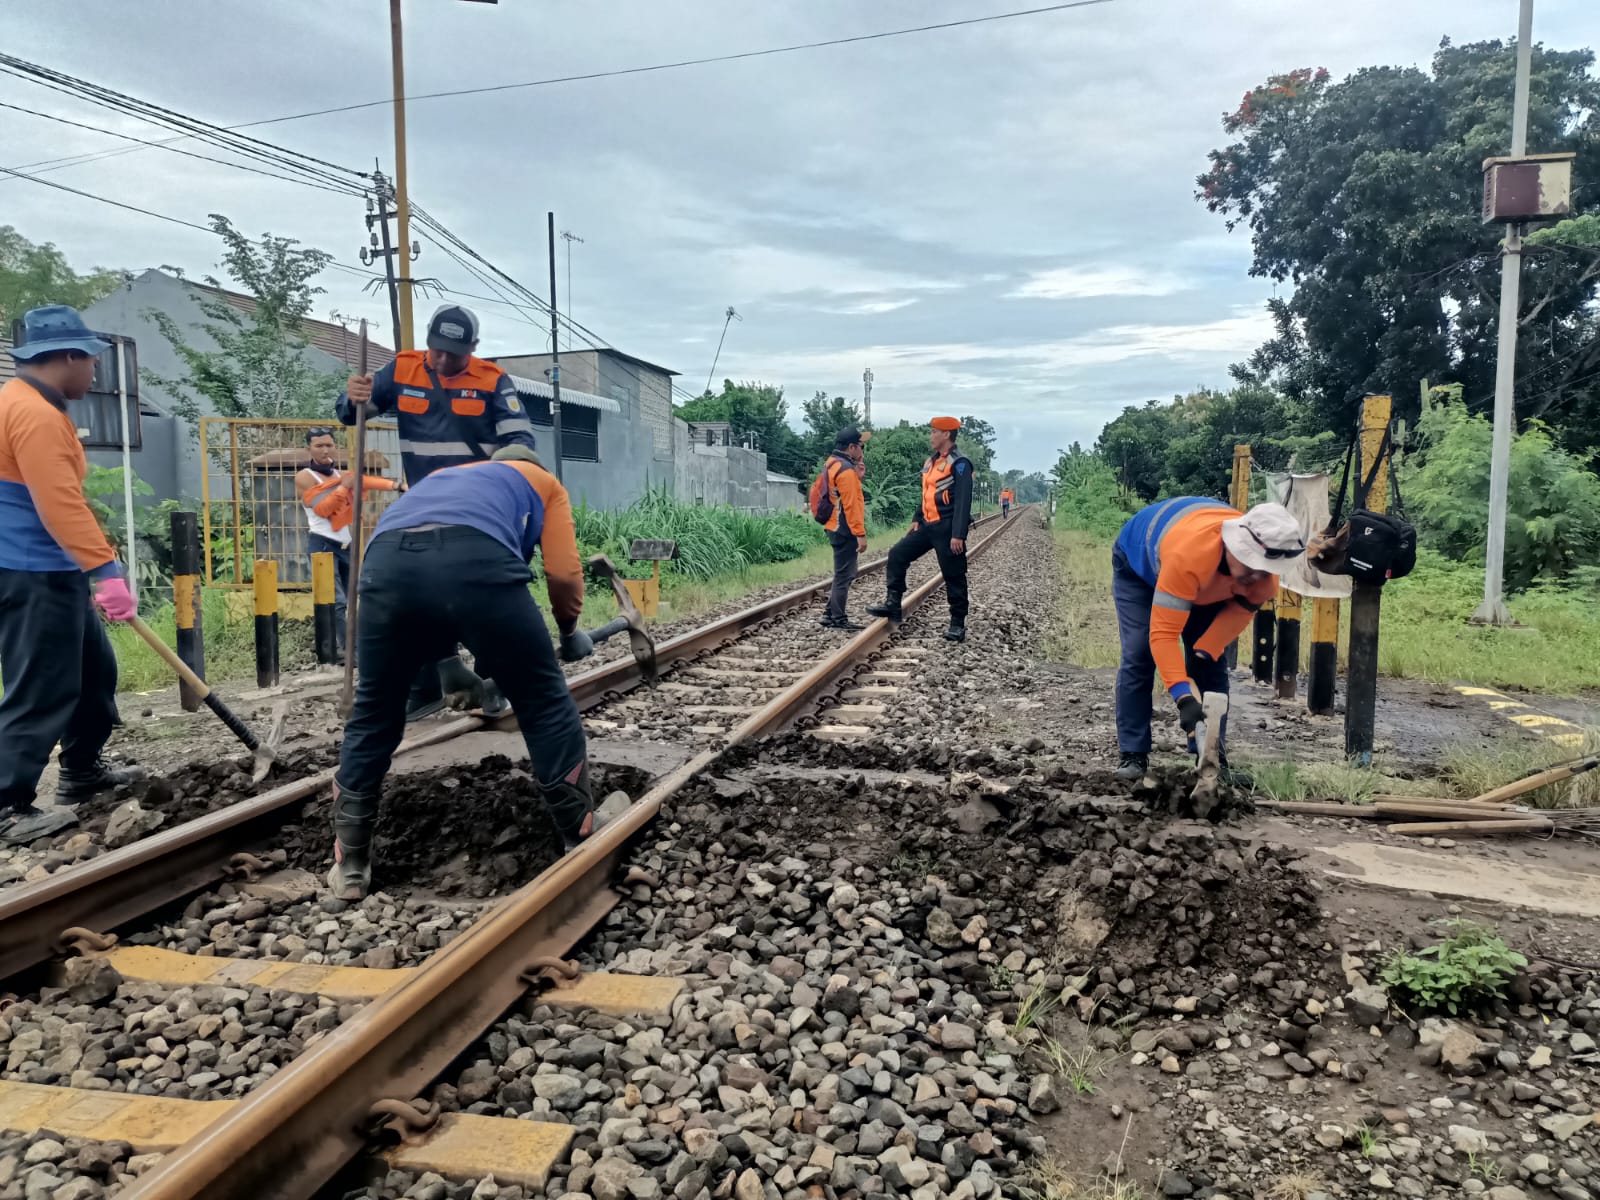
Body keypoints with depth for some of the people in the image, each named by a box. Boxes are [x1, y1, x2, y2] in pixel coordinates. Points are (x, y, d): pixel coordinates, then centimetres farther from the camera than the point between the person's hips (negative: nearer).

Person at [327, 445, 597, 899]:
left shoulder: (442, 475, 45)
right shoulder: (544, 481, 34)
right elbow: (563, 571, 17)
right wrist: (570, 630, 37)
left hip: (386, 559, 4)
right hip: (476, 558, -4)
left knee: (373, 713, 22)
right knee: (546, 704, 14)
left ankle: (350, 865, 30)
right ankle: (584, 847, 22)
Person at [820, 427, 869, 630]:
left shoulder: (832, 464, 14)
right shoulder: (846, 469, -17)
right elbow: (850, 505, -21)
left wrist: (857, 477, 7)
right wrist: (860, 533, -21)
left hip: (836, 528, 10)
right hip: (845, 530, -10)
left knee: (843, 574, 18)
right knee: (844, 575, -4)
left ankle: (831, 614, 22)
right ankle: (838, 620, 0)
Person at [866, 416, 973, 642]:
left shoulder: (959, 464, -13)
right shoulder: (931, 462, 14)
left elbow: (963, 501, -19)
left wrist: (958, 535, -23)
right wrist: (917, 519, 15)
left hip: (947, 529, -8)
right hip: (928, 526, 8)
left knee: (953, 577, 0)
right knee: (897, 555, 2)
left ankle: (958, 624, 11)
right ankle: (893, 605, 9)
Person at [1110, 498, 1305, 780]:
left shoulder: (1264, 566, -33)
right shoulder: (1187, 556, -50)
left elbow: (1243, 607, -16)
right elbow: (1163, 633, -49)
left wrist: (1205, 652, -29)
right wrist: (1184, 698, -55)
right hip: (1138, 562, -5)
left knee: (1211, 662, -6)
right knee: (1139, 656, -17)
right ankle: (1133, 754, -10)